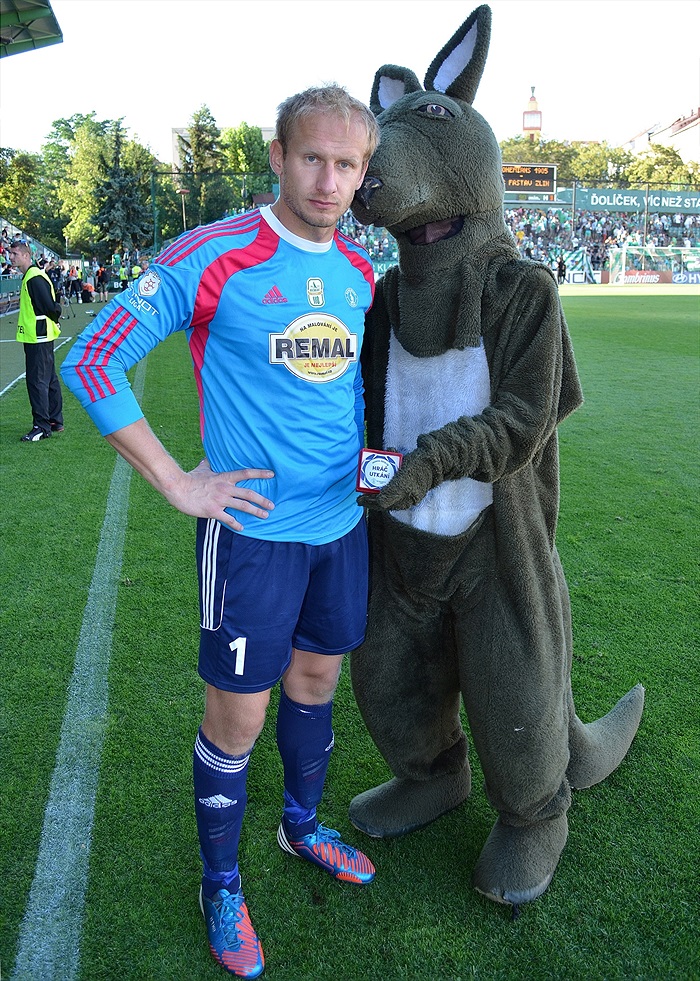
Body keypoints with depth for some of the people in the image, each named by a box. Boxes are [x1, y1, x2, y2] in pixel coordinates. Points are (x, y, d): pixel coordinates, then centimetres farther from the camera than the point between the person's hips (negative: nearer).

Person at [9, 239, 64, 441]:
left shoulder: (35, 278, -18)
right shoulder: (30, 276, 15)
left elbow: (50, 306, -23)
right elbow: (52, 306, 19)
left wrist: (52, 320, -6)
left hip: (38, 337, -11)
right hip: (39, 336, 11)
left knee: (37, 381, -8)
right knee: (49, 379, 15)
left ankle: (42, 427, -4)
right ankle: (56, 422, 24)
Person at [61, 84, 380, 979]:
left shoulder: (359, 273, 6)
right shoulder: (212, 258, -14)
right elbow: (91, 362, -14)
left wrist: (371, 454, 9)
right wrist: (176, 483, -15)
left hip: (342, 522, 6)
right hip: (254, 529, -6)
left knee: (317, 678, 20)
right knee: (238, 713, 6)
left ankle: (301, 826, 46)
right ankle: (220, 887, 31)